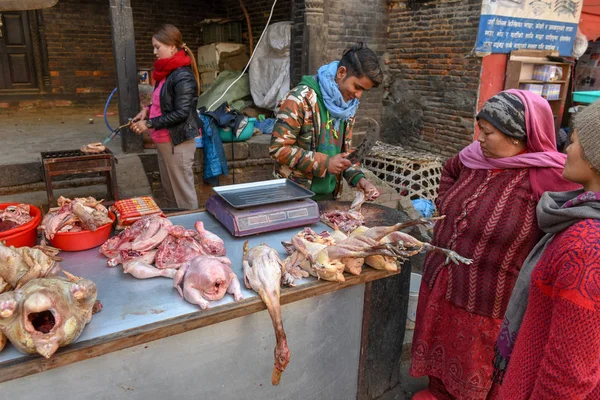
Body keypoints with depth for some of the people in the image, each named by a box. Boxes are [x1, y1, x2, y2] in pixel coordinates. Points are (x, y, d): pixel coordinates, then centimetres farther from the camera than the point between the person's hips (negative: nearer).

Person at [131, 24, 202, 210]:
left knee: (183, 192, 1)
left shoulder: (183, 76, -18)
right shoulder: (167, 73, 11)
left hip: (178, 142, -10)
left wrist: (150, 124, -19)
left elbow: (181, 113, -22)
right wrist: (148, 110, 5)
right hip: (164, 141, 10)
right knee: (169, 190, 18)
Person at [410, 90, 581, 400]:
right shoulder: (476, 157, -3)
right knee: (438, 349, 26)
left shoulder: (547, 179, -22)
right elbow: (450, 170, 19)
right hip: (439, 283, 6)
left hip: (487, 302, -6)